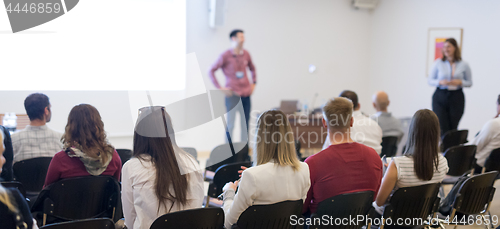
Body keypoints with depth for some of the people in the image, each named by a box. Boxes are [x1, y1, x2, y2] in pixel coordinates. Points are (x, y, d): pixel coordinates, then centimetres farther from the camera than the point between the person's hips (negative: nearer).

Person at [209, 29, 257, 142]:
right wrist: (220, 87, -8)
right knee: (230, 124, -4)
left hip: (246, 93, 5)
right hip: (232, 94, -5)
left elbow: (252, 68, 26)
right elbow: (211, 71, -3)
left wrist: (254, 83, 15)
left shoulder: (246, 54, 8)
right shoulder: (225, 55, -6)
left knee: (245, 124, 8)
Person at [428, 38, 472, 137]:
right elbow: (430, 80, 7)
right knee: (441, 128, -8)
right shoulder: (438, 63, 5)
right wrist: (440, 82, -13)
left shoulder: (464, 65, 4)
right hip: (440, 96, 0)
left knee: (453, 128, 1)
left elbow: (469, 83, 10)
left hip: (457, 97, 0)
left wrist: (460, 82, -11)